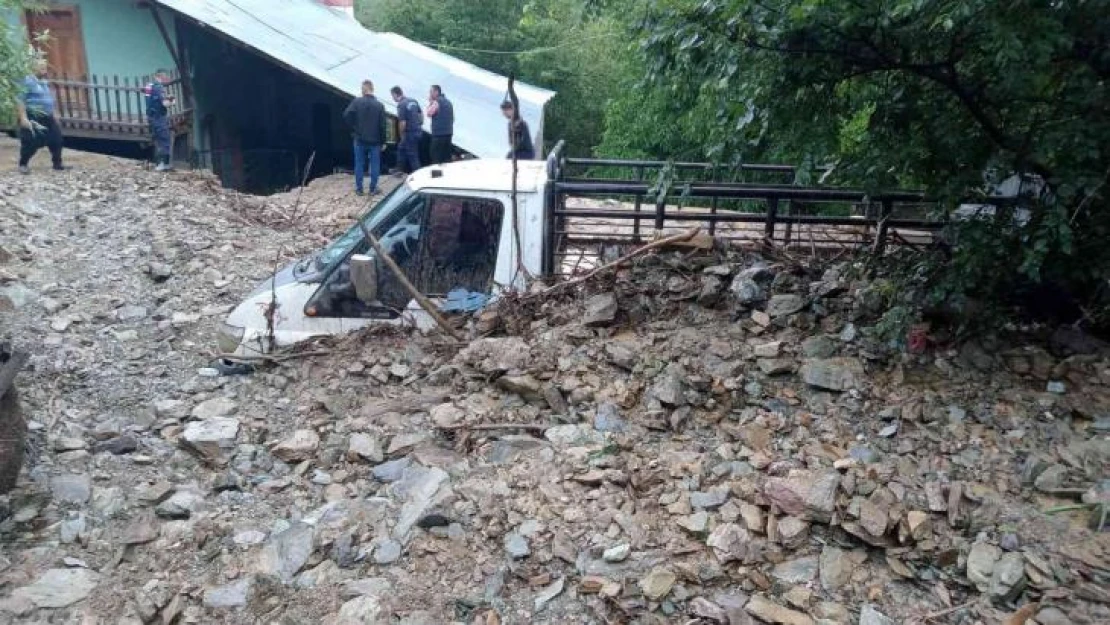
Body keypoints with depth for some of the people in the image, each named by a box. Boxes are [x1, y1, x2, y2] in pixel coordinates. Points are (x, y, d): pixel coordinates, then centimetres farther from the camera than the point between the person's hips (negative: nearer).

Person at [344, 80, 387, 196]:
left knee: (359, 164, 9)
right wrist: (382, 141, 4)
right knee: (375, 165, 9)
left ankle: (359, 189, 13)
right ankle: (373, 189, 9)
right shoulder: (379, 105, -4)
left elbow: (346, 115, -16)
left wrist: (354, 128, -1)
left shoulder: (356, 101, -6)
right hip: (375, 140, 0)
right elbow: (382, 125, -4)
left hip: (360, 139, 0)